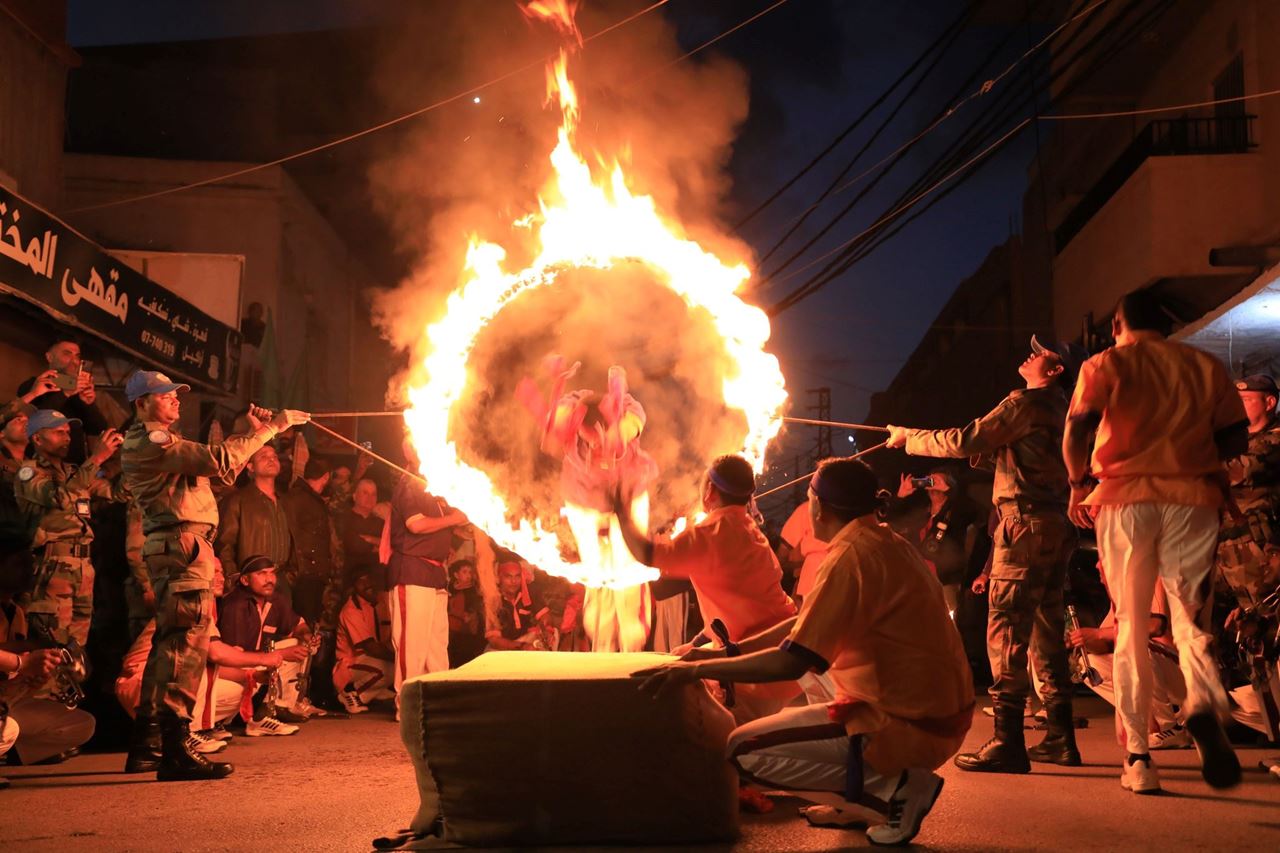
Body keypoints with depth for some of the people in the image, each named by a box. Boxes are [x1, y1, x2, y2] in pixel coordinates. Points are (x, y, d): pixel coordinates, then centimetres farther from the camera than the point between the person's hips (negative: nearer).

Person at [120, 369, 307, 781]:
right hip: (182, 544, -11)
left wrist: (252, 431, 13)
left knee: (170, 643, 14)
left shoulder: (155, 442, 25)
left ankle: (145, 745, 20)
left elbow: (214, 465, 22)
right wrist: (271, 427, -14)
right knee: (186, 642, -15)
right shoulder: (151, 442, -9)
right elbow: (218, 459, -20)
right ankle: (175, 748, -18)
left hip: (178, 547, 11)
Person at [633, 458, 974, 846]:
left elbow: (791, 662, -23)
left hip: (911, 725, -10)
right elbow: (809, 626, 18)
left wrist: (697, 669, -12)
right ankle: (855, 800, 16)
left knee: (746, 751, -7)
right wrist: (729, 651, 14)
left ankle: (897, 789, -5)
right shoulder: (889, 543, 10)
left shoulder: (851, 556, -20)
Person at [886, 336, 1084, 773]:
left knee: (1005, 630, -9)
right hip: (1058, 527, 10)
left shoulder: (1026, 403, -8)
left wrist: (909, 438, 0)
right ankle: (1060, 738, 18)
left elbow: (965, 442, -11)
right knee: (1046, 632, 13)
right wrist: (986, 448, 26)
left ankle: (1007, 743, -11)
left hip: (1028, 523, -9)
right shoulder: (1060, 409, 19)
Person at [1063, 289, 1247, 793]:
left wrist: (1080, 484, 6)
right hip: (1193, 498, 1)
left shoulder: (1105, 365, 6)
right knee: (1190, 616, 6)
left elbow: (1076, 433, -8)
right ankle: (1203, 704, -25)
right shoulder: (1205, 365, 13)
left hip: (1125, 498, -1)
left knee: (1130, 626, 6)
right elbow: (1237, 439, 10)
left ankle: (1138, 757, 3)